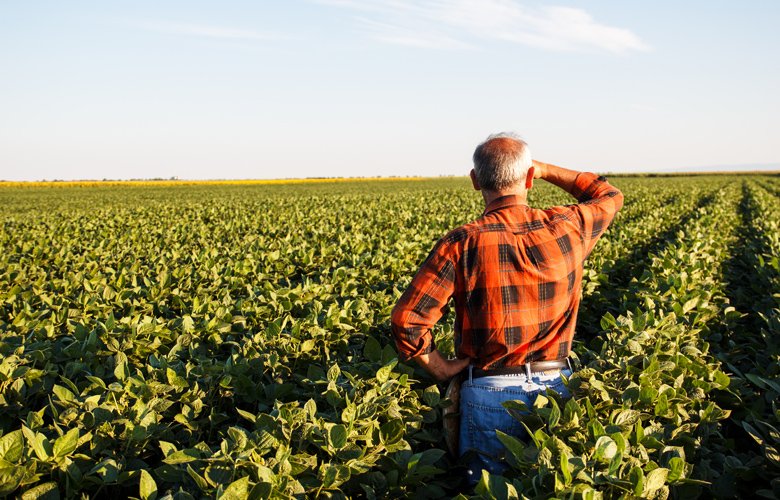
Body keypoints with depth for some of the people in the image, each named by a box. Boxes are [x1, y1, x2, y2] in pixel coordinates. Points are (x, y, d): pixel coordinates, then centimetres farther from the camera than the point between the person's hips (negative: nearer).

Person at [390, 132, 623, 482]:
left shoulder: (463, 244, -14)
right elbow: (609, 196, 19)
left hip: (490, 392, -3)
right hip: (556, 387, 3)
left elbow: (406, 320, -18)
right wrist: (545, 170, 17)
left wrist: (440, 368, -2)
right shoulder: (567, 229, -5)